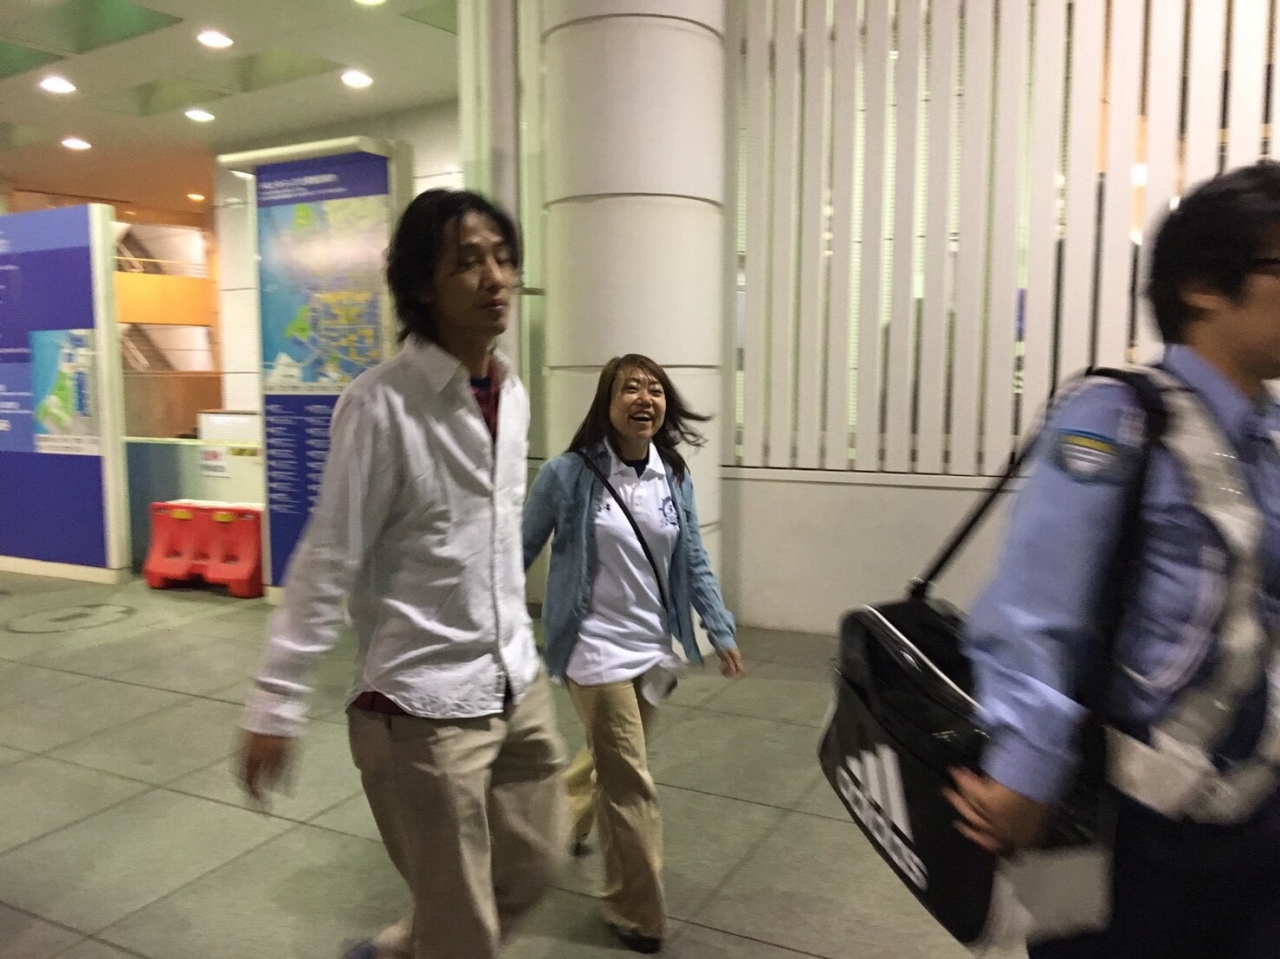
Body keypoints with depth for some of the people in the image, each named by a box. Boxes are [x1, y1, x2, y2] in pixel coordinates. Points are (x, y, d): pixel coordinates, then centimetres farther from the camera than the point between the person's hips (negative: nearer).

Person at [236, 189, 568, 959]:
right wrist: (278, 704, -12)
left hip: (520, 683, 7)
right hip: (424, 701, -7)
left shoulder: (513, 394, 3)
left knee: (535, 866, 23)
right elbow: (328, 563, -14)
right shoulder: (382, 405, -18)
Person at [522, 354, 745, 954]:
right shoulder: (569, 475, -15)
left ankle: (560, 821, 55)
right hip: (595, 647, -6)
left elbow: (693, 563, 8)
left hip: (653, 647, 6)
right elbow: (521, 554, -6)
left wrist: (722, 633, 6)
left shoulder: (675, 477, 0)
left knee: (611, 761, 24)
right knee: (630, 783, -1)